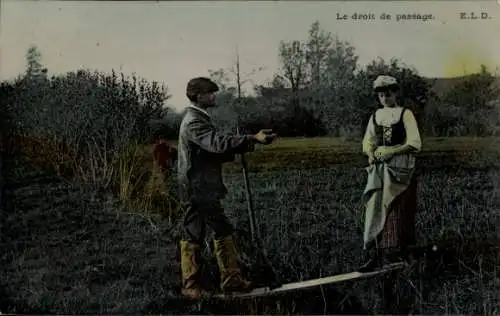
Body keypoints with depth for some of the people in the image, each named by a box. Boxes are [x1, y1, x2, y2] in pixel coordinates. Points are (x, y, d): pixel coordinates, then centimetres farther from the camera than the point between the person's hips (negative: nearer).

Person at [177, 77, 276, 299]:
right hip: (195, 191, -10)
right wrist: (253, 139, -37)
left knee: (224, 231, 11)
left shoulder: (200, 119, 16)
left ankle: (231, 279, 19)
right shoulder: (193, 122, -16)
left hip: (207, 191, 10)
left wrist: (242, 148, 5)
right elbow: (218, 142, -32)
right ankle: (190, 286, 12)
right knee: (193, 238, 1)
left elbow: (213, 151, 19)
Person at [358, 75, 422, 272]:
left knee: (395, 210, -6)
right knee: (374, 209, -4)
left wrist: (390, 152, -15)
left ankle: (394, 253, 2)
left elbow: (415, 144, -7)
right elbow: (367, 142, 14)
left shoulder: (405, 114, 0)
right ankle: (373, 254, -6)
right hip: (379, 168, 4)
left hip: (400, 168, -4)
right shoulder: (376, 116, 15)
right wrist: (371, 153, -8)